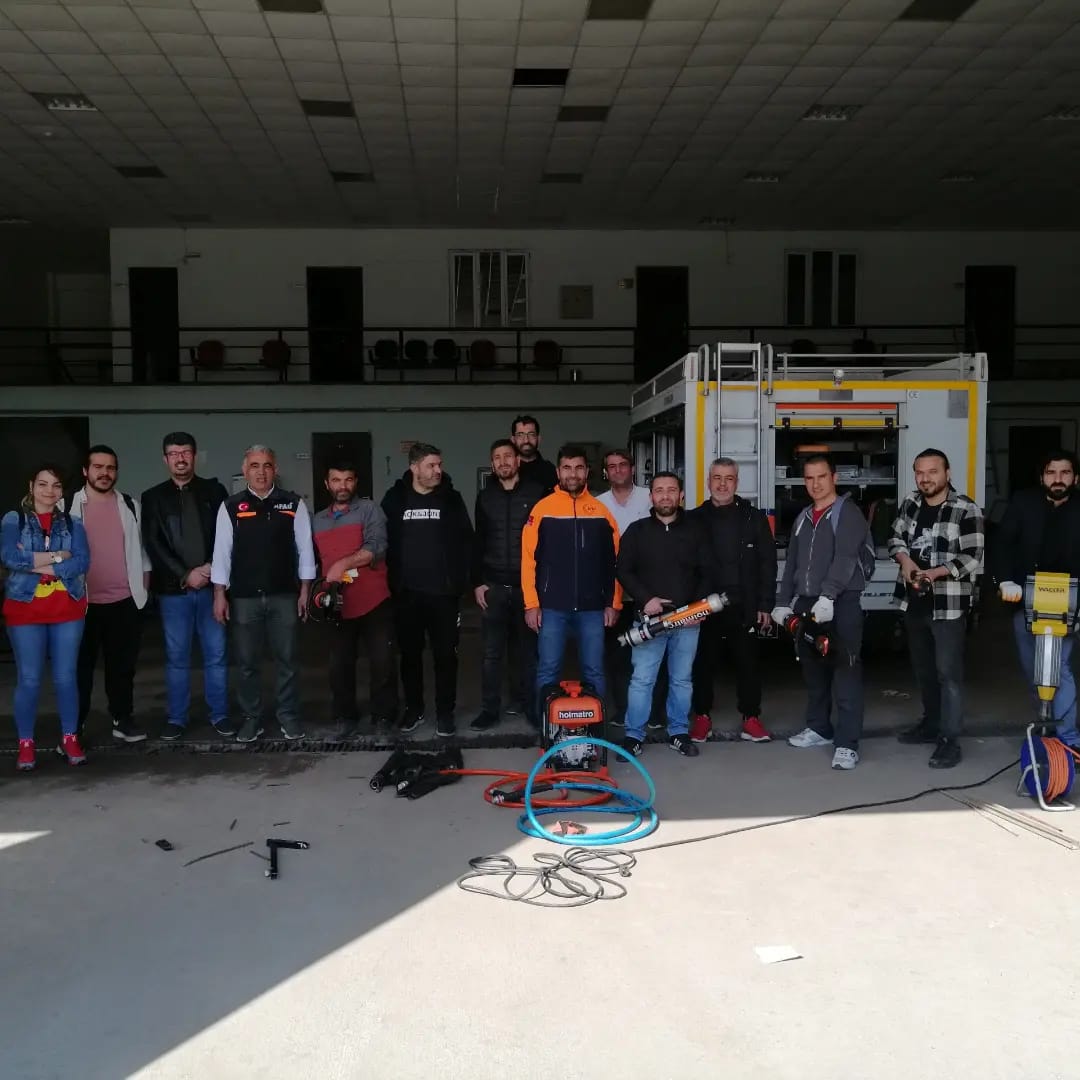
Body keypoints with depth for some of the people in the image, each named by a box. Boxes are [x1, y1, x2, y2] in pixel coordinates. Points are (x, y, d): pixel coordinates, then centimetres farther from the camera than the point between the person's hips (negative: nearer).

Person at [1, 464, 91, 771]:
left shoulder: (72, 524, 8)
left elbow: (82, 562, -7)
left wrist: (35, 564, -13)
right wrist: (58, 556, -12)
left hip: (67, 610, 2)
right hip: (25, 609, -1)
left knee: (66, 677, 4)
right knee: (28, 680, 0)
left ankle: (70, 739, 15)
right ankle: (26, 744, 11)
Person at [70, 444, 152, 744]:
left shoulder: (130, 505, 8)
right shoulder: (69, 506, 0)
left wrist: (144, 581, 10)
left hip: (125, 600, 2)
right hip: (84, 601, -2)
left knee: (122, 664, 10)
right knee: (81, 666, 5)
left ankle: (123, 719, 20)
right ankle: (74, 727, 13)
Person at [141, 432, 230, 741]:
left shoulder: (214, 491, 7)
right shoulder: (153, 497, 7)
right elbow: (153, 544, 0)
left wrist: (211, 569, -10)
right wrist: (186, 575, -9)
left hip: (210, 585, 0)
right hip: (173, 589, 0)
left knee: (216, 655, 5)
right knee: (176, 657, 6)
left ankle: (219, 715, 15)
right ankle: (176, 718, 15)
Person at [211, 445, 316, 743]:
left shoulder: (294, 504, 0)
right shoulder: (230, 507, 1)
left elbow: (305, 548, 2)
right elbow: (222, 552, 2)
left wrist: (305, 591, -1)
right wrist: (220, 595, -1)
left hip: (284, 595, 0)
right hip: (243, 596, 0)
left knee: (286, 660, 8)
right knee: (247, 662, 9)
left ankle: (289, 717, 20)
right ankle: (251, 719, 21)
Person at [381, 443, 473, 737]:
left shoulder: (451, 498, 3)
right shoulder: (395, 499, 3)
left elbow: (466, 541, 2)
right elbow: (384, 542, 5)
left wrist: (460, 580, -5)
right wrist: (392, 581, -1)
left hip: (443, 592, -1)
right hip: (406, 592, 1)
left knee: (445, 654, 4)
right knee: (410, 653, 10)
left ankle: (445, 712, 15)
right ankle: (414, 709, 24)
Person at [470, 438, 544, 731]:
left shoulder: (536, 493, 0)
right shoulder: (485, 496, 9)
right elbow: (478, 542, 10)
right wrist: (478, 582, 4)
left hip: (527, 584, -2)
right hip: (493, 585, 2)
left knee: (526, 648, 7)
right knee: (492, 651, 3)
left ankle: (526, 702, 19)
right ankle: (489, 709, 10)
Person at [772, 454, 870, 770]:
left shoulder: (848, 512, -4)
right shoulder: (803, 518, 18)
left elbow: (845, 558, -17)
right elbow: (791, 563, 20)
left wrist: (827, 596, -28)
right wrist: (783, 602, 13)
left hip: (841, 604, -7)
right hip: (806, 603, 7)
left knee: (845, 673, -8)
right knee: (813, 670, 14)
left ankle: (847, 743, -7)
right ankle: (819, 728, 28)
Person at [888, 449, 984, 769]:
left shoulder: (966, 510, -13)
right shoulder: (910, 504, 5)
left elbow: (972, 559, -15)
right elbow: (895, 538, 12)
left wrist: (936, 572, -27)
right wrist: (904, 560, -9)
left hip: (949, 605, -6)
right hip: (913, 602, 6)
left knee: (948, 672, -5)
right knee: (923, 668, 18)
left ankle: (950, 740, 1)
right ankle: (931, 724, 34)